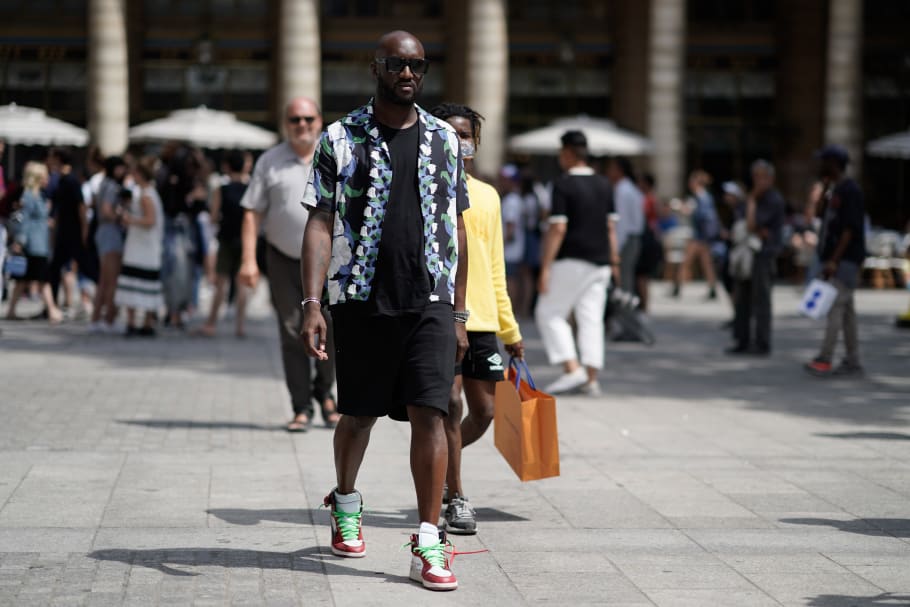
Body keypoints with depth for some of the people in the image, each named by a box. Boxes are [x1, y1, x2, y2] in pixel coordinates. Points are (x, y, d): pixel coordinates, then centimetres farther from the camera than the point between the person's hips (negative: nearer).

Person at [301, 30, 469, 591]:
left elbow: (457, 230, 13)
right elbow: (320, 224, -3)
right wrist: (312, 302, -14)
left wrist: (459, 313, 10)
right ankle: (346, 506, 39)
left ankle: (429, 544, -8)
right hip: (362, 298, -1)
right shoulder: (341, 139, 2)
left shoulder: (444, 139, 10)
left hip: (431, 302, 1)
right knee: (359, 415, 11)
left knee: (430, 414, -10)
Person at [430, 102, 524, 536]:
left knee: (484, 411, 7)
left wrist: (510, 329, 19)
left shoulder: (487, 196, 15)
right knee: (450, 405, -9)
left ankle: (441, 465, 32)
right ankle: (455, 499, 1)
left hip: (481, 319, 5)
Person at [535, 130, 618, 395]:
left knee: (550, 312, 3)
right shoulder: (604, 185, 10)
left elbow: (558, 228, -16)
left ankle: (572, 369, -10)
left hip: (572, 260, -6)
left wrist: (545, 267, -15)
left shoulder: (563, 185, -11)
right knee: (591, 318, 6)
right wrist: (613, 258, 18)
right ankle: (592, 378, 0)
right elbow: (611, 226, 12)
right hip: (600, 262, 6)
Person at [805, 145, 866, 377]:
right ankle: (852, 362, 12)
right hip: (834, 259, 9)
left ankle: (824, 360, -15)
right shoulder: (833, 190, 16)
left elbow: (850, 229, -18)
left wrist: (834, 260, -22)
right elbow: (827, 223, 23)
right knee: (847, 310, 9)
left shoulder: (850, 190, -13)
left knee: (836, 308, -12)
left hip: (845, 260, -9)